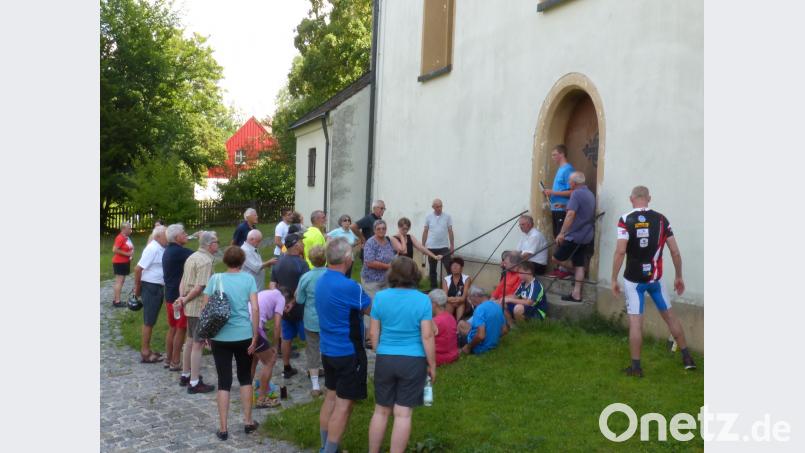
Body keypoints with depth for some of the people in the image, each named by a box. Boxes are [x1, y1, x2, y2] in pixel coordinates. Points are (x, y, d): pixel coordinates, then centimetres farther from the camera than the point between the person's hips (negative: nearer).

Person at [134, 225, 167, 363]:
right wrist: (137, 287, -10)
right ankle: (145, 353, 6)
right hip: (150, 287, -9)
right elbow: (138, 268, -20)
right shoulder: (152, 249, -19)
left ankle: (146, 350, 27)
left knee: (151, 321, 17)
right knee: (148, 321, -1)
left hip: (158, 287, 9)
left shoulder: (162, 249, 7)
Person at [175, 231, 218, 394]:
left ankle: (185, 375, 31)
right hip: (200, 307, -9)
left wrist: (182, 297, -3)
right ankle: (194, 383, 1)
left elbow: (183, 282, 11)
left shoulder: (192, 257, 12)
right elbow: (199, 287, -23)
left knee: (190, 340, 20)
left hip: (190, 306, 9)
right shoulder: (206, 261, -18)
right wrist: (186, 300, -11)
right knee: (198, 344, -4)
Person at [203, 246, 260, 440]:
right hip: (243, 336, 0)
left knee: (224, 382, 6)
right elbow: (255, 309, -7)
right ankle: (248, 422, 23)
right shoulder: (248, 279, -1)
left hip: (220, 337, 0)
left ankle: (223, 428, 9)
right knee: (245, 378, 18)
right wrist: (255, 337, -1)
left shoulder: (215, 278, 1)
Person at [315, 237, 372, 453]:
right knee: (344, 404, 0)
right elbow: (372, 309, -11)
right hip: (348, 353, -9)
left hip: (328, 350, 9)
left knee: (331, 396, 19)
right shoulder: (350, 287, -24)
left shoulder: (321, 281, 2)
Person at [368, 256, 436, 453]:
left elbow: (373, 333, 1)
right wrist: (432, 365, 0)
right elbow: (427, 336, -11)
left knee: (381, 410, 15)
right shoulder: (422, 300, -10)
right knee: (403, 413, 4)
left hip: (385, 359, 2)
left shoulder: (380, 297, -4)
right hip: (413, 361, -2)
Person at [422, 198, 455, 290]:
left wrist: (452, 245, 0)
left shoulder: (447, 216, -1)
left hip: (444, 247, -1)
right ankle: (433, 288, 18)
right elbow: (425, 232, 6)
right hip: (431, 247, 1)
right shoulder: (428, 217, 2)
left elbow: (450, 231, 2)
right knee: (432, 269, 9)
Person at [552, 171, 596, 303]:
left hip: (575, 236, -9)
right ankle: (576, 294, 7)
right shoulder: (590, 194, 13)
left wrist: (562, 233, -25)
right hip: (586, 236, 9)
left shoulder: (576, 194, -15)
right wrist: (565, 206, 30)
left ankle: (579, 272, 8)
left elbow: (571, 214, -24)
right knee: (579, 264, 7)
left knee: (557, 258, 3)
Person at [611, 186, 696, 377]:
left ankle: (636, 366, 5)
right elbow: (675, 251, 1)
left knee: (635, 321, 1)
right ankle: (687, 357, 24)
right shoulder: (661, 219, 1)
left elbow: (620, 251, -18)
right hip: (655, 277, 3)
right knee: (669, 315, 18)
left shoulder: (626, 220, -10)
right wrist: (679, 277, 12)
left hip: (634, 279, -3)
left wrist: (614, 279, -11)